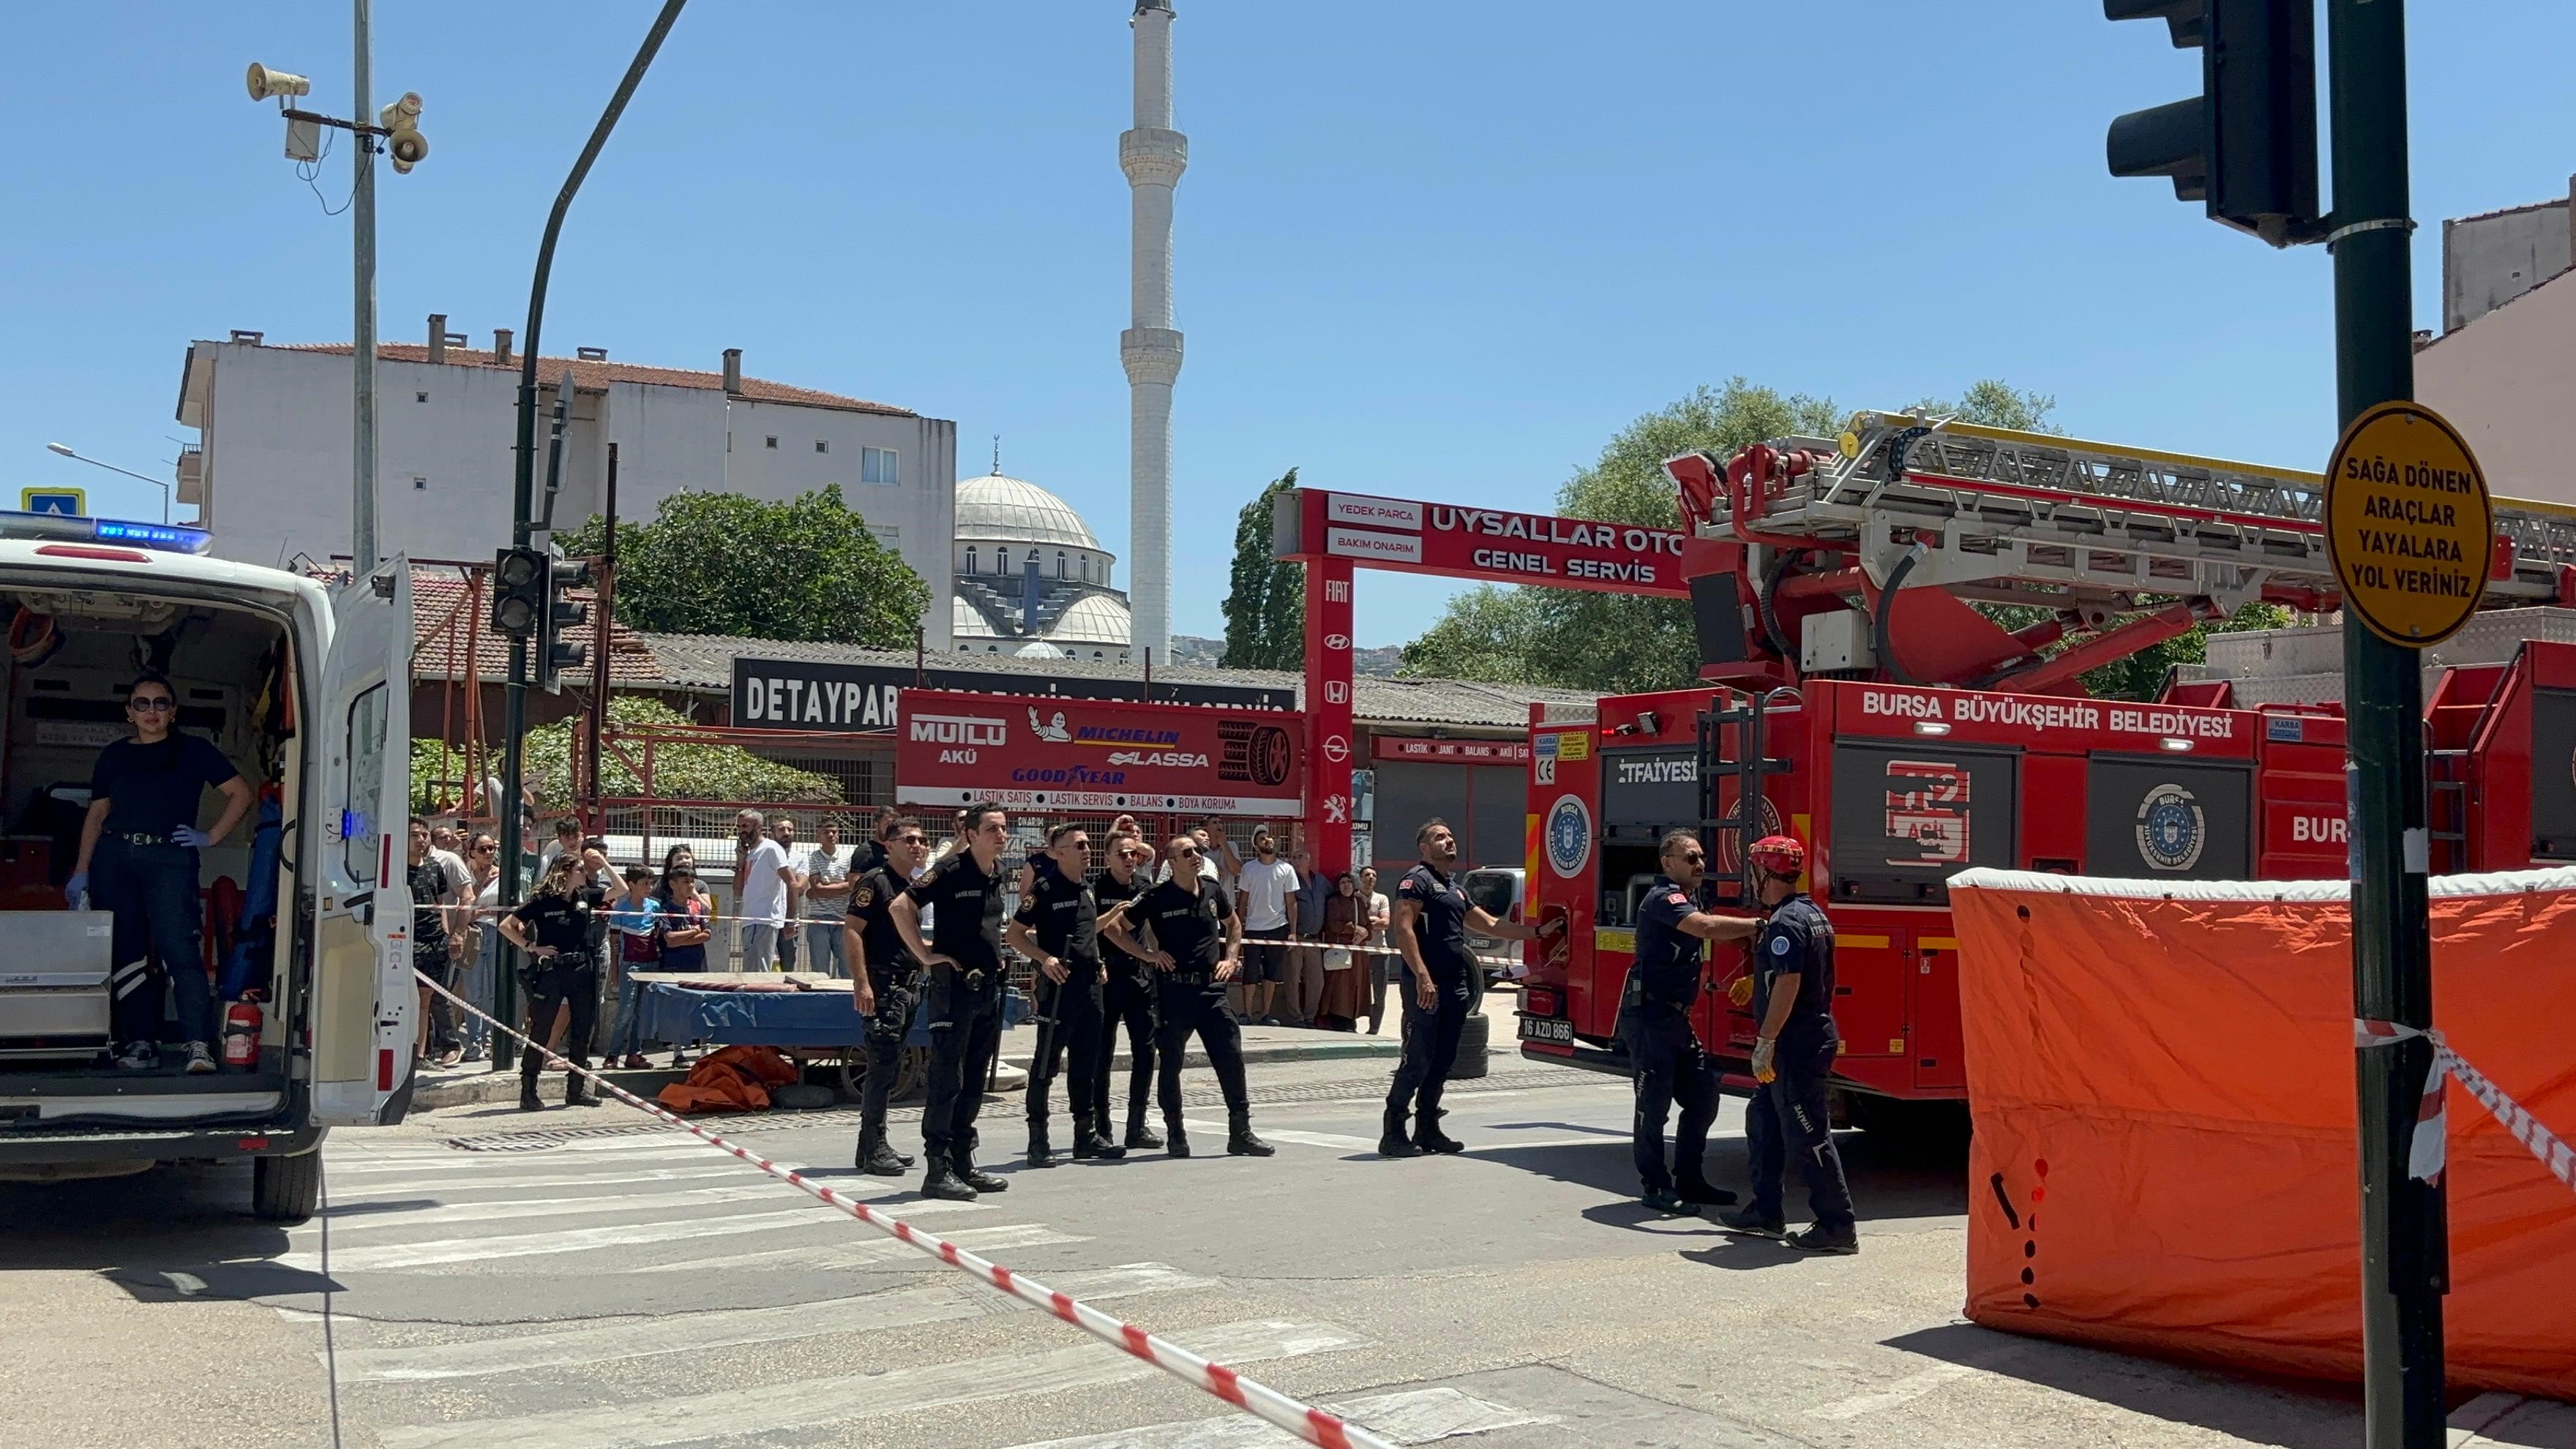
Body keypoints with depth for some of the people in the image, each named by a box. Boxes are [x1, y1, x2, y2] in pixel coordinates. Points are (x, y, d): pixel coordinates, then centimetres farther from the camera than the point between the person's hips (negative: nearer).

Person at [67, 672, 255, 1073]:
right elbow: (96, 815, 19)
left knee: (179, 947, -16)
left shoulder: (193, 751, 9)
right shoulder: (113, 757, 18)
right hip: (112, 857, 4)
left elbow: (241, 793, 8)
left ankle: (198, 1044, -22)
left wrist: (210, 837, 1)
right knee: (125, 953, 2)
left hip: (169, 858, -4)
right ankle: (140, 1043, 7)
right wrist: (81, 872, 12)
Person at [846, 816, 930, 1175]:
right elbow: (851, 931, -15)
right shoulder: (874, 881, -8)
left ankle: (873, 1146, 19)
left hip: (909, 987, 9)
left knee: (889, 1069, 12)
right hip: (882, 986, -9)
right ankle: (874, 1150, -3)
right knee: (882, 1067, -8)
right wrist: (861, 983, -22)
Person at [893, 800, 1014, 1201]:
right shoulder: (951, 871, -12)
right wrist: (925, 954, -18)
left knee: (974, 1082, 13)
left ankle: (964, 1162, 21)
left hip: (988, 988, 8)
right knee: (948, 1080, -6)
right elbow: (901, 906, -20)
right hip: (954, 986, -8)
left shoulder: (998, 874, 11)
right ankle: (938, 1170, -3)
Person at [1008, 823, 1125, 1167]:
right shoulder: (1045, 889, -9)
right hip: (1058, 983, -7)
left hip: (1090, 982, 7)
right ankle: (1038, 1139, 0)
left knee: (1087, 1061, 12)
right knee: (1047, 1061, -4)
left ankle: (1086, 1134, 20)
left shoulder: (1088, 888, 13)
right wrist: (1045, 958, -20)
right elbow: (1014, 933, -9)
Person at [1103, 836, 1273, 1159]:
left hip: (1212, 988, 4)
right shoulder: (1156, 898, -6)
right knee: (1171, 1063, 5)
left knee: (1231, 1059, 1)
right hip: (1174, 990, -4)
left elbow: (1233, 923, 26)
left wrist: (1231, 958, 12)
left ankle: (1240, 1133, 9)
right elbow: (1115, 928, -2)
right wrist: (1148, 954, -9)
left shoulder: (1212, 892, 7)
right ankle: (1175, 1134, 17)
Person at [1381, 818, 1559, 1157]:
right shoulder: (1418, 879, -5)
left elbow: (1490, 925, 29)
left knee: (1442, 1062, 10)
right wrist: (1422, 977, -24)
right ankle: (1393, 1134, -6)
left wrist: (1538, 932, 25)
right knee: (1417, 1060, -10)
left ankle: (1427, 1130, 17)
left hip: (1455, 987, 9)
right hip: (1426, 987, -9)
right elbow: (1403, 929, -16)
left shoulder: (1455, 889, 22)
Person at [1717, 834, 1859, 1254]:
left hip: (1795, 1045, -11)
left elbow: (1787, 984, -26)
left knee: (1807, 1135, -7)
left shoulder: (1785, 923, -18)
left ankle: (1837, 1227, -3)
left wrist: (1766, 1041, -23)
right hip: (1813, 1036, 11)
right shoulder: (1814, 914, 14)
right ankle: (1765, 1213, 25)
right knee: (1763, 1120, 18)